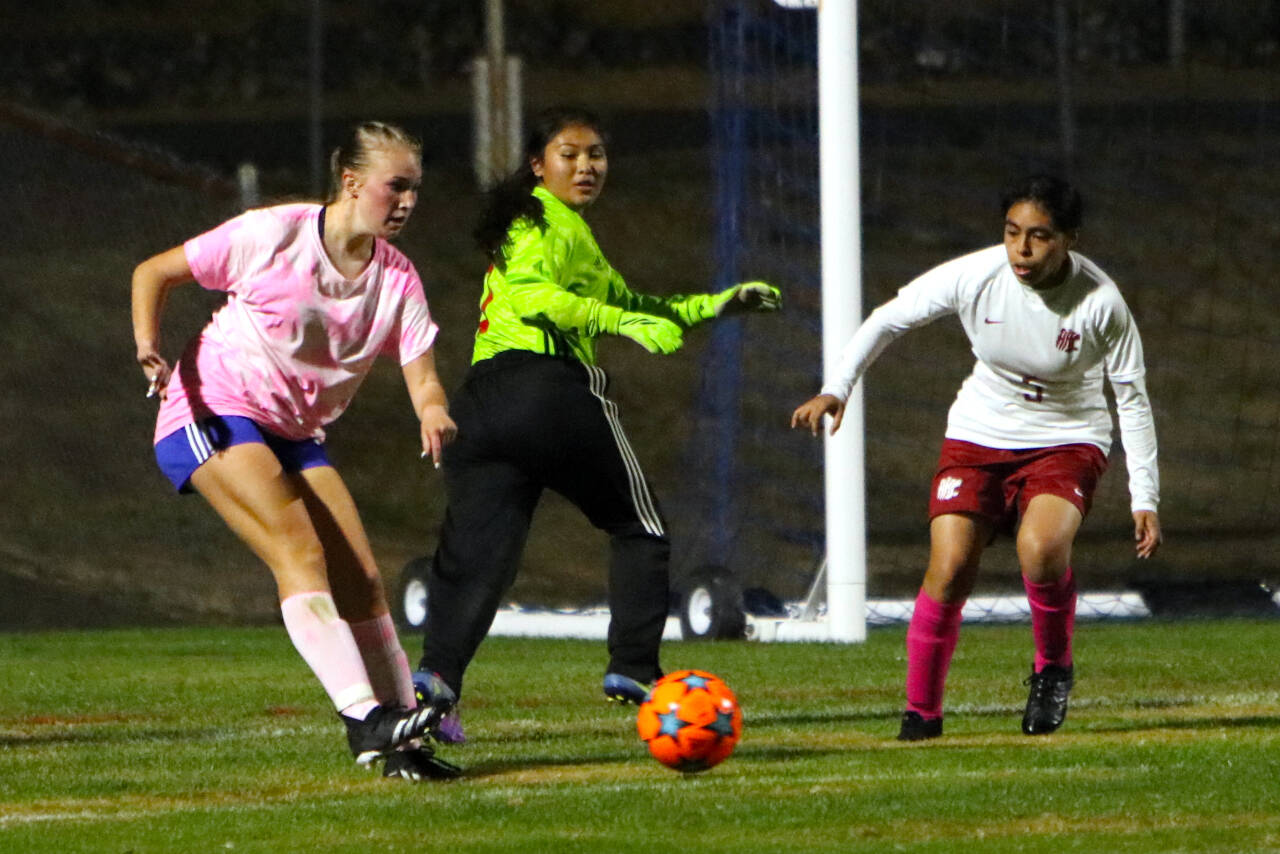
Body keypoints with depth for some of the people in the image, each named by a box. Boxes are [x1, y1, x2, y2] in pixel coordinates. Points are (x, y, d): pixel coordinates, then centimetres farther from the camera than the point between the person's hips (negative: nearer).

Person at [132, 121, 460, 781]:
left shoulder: (397, 280, -1)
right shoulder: (273, 236, -13)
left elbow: (421, 376, -10)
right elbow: (152, 273, -5)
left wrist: (434, 414, -34)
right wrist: (148, 344, -22)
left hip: (296, 433, 6)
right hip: (210, 416, -6)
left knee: (361, 578, -3)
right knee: (299, 549, -25)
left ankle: (397, 743, 4)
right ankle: (365, 717, -35)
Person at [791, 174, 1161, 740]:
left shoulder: (1100, 302, -20)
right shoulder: (975, 276, -17)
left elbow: (1133, 399, -9)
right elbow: (889, 319, -4)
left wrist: (1145, 500, -13)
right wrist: (836, 390, -15)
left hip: (1066, 441, -2)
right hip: (979, 437, 2)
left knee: (1041, 550, -30)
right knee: (949, 569, -15)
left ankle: (1053, 669, -1)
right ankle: (921, 710, 5)